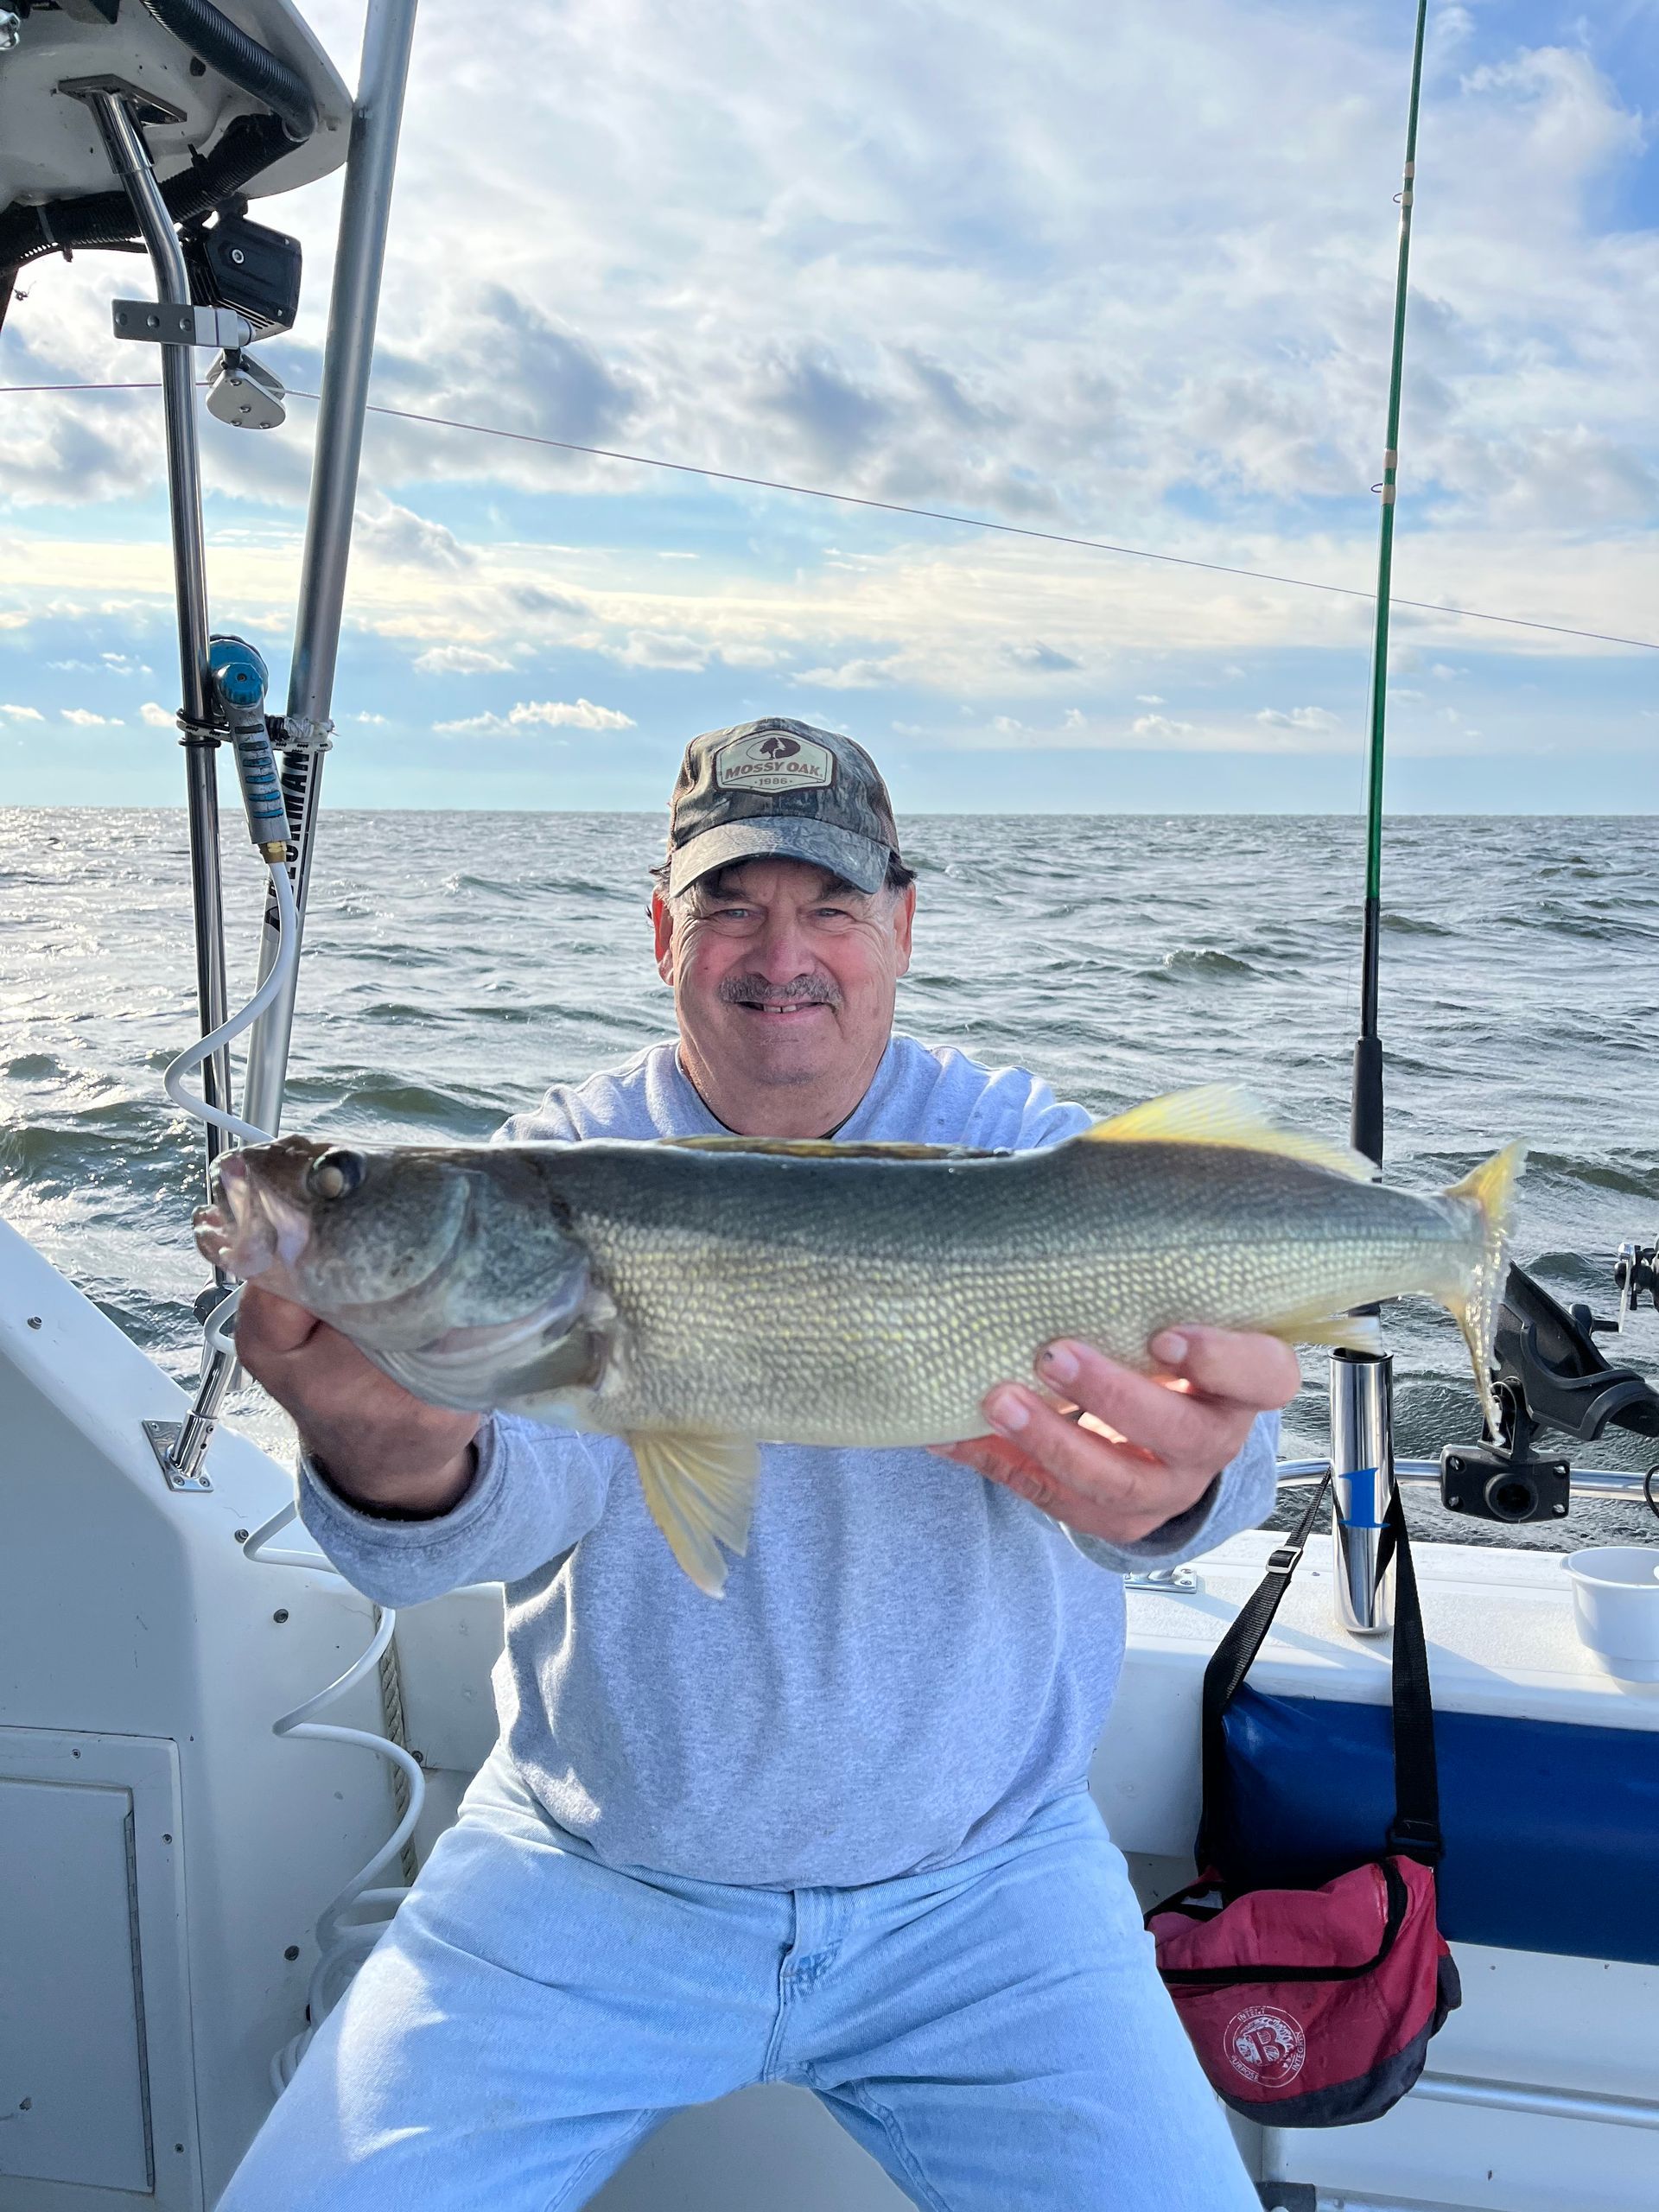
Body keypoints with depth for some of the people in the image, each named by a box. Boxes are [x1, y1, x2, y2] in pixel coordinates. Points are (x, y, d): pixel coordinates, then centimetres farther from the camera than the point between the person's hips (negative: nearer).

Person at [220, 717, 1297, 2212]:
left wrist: (1170, 1483, -47)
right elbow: (539, 1477, -20)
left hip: (982, 1878, 0)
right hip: (584, 1877, 1)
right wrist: (405, 1468, -45)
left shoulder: (1022, 1147, -4)